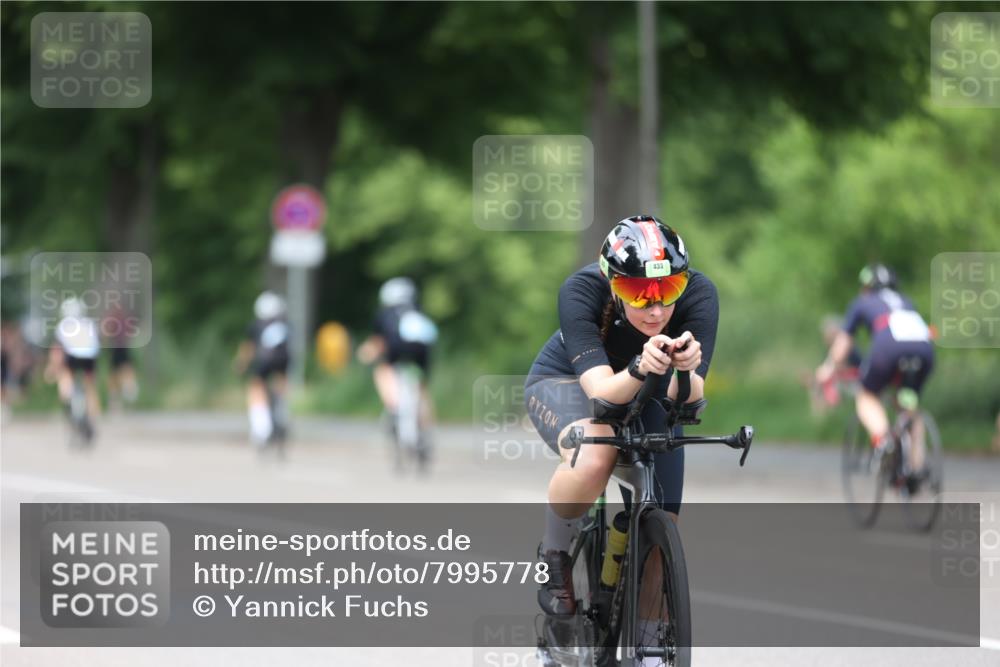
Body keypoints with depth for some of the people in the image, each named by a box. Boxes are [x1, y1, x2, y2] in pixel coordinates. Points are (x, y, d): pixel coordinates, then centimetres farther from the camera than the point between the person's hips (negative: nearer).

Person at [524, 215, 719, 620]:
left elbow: (687, 399, -36)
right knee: (594, 457, -36)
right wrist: (640, 370, -63)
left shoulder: (698, 294, -30)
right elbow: (603, 393, -43)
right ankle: (554, 556, -11)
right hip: (566, 382, -3)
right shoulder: (581, 292, -35)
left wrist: (686, 370, -58)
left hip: (643, 394, 3)